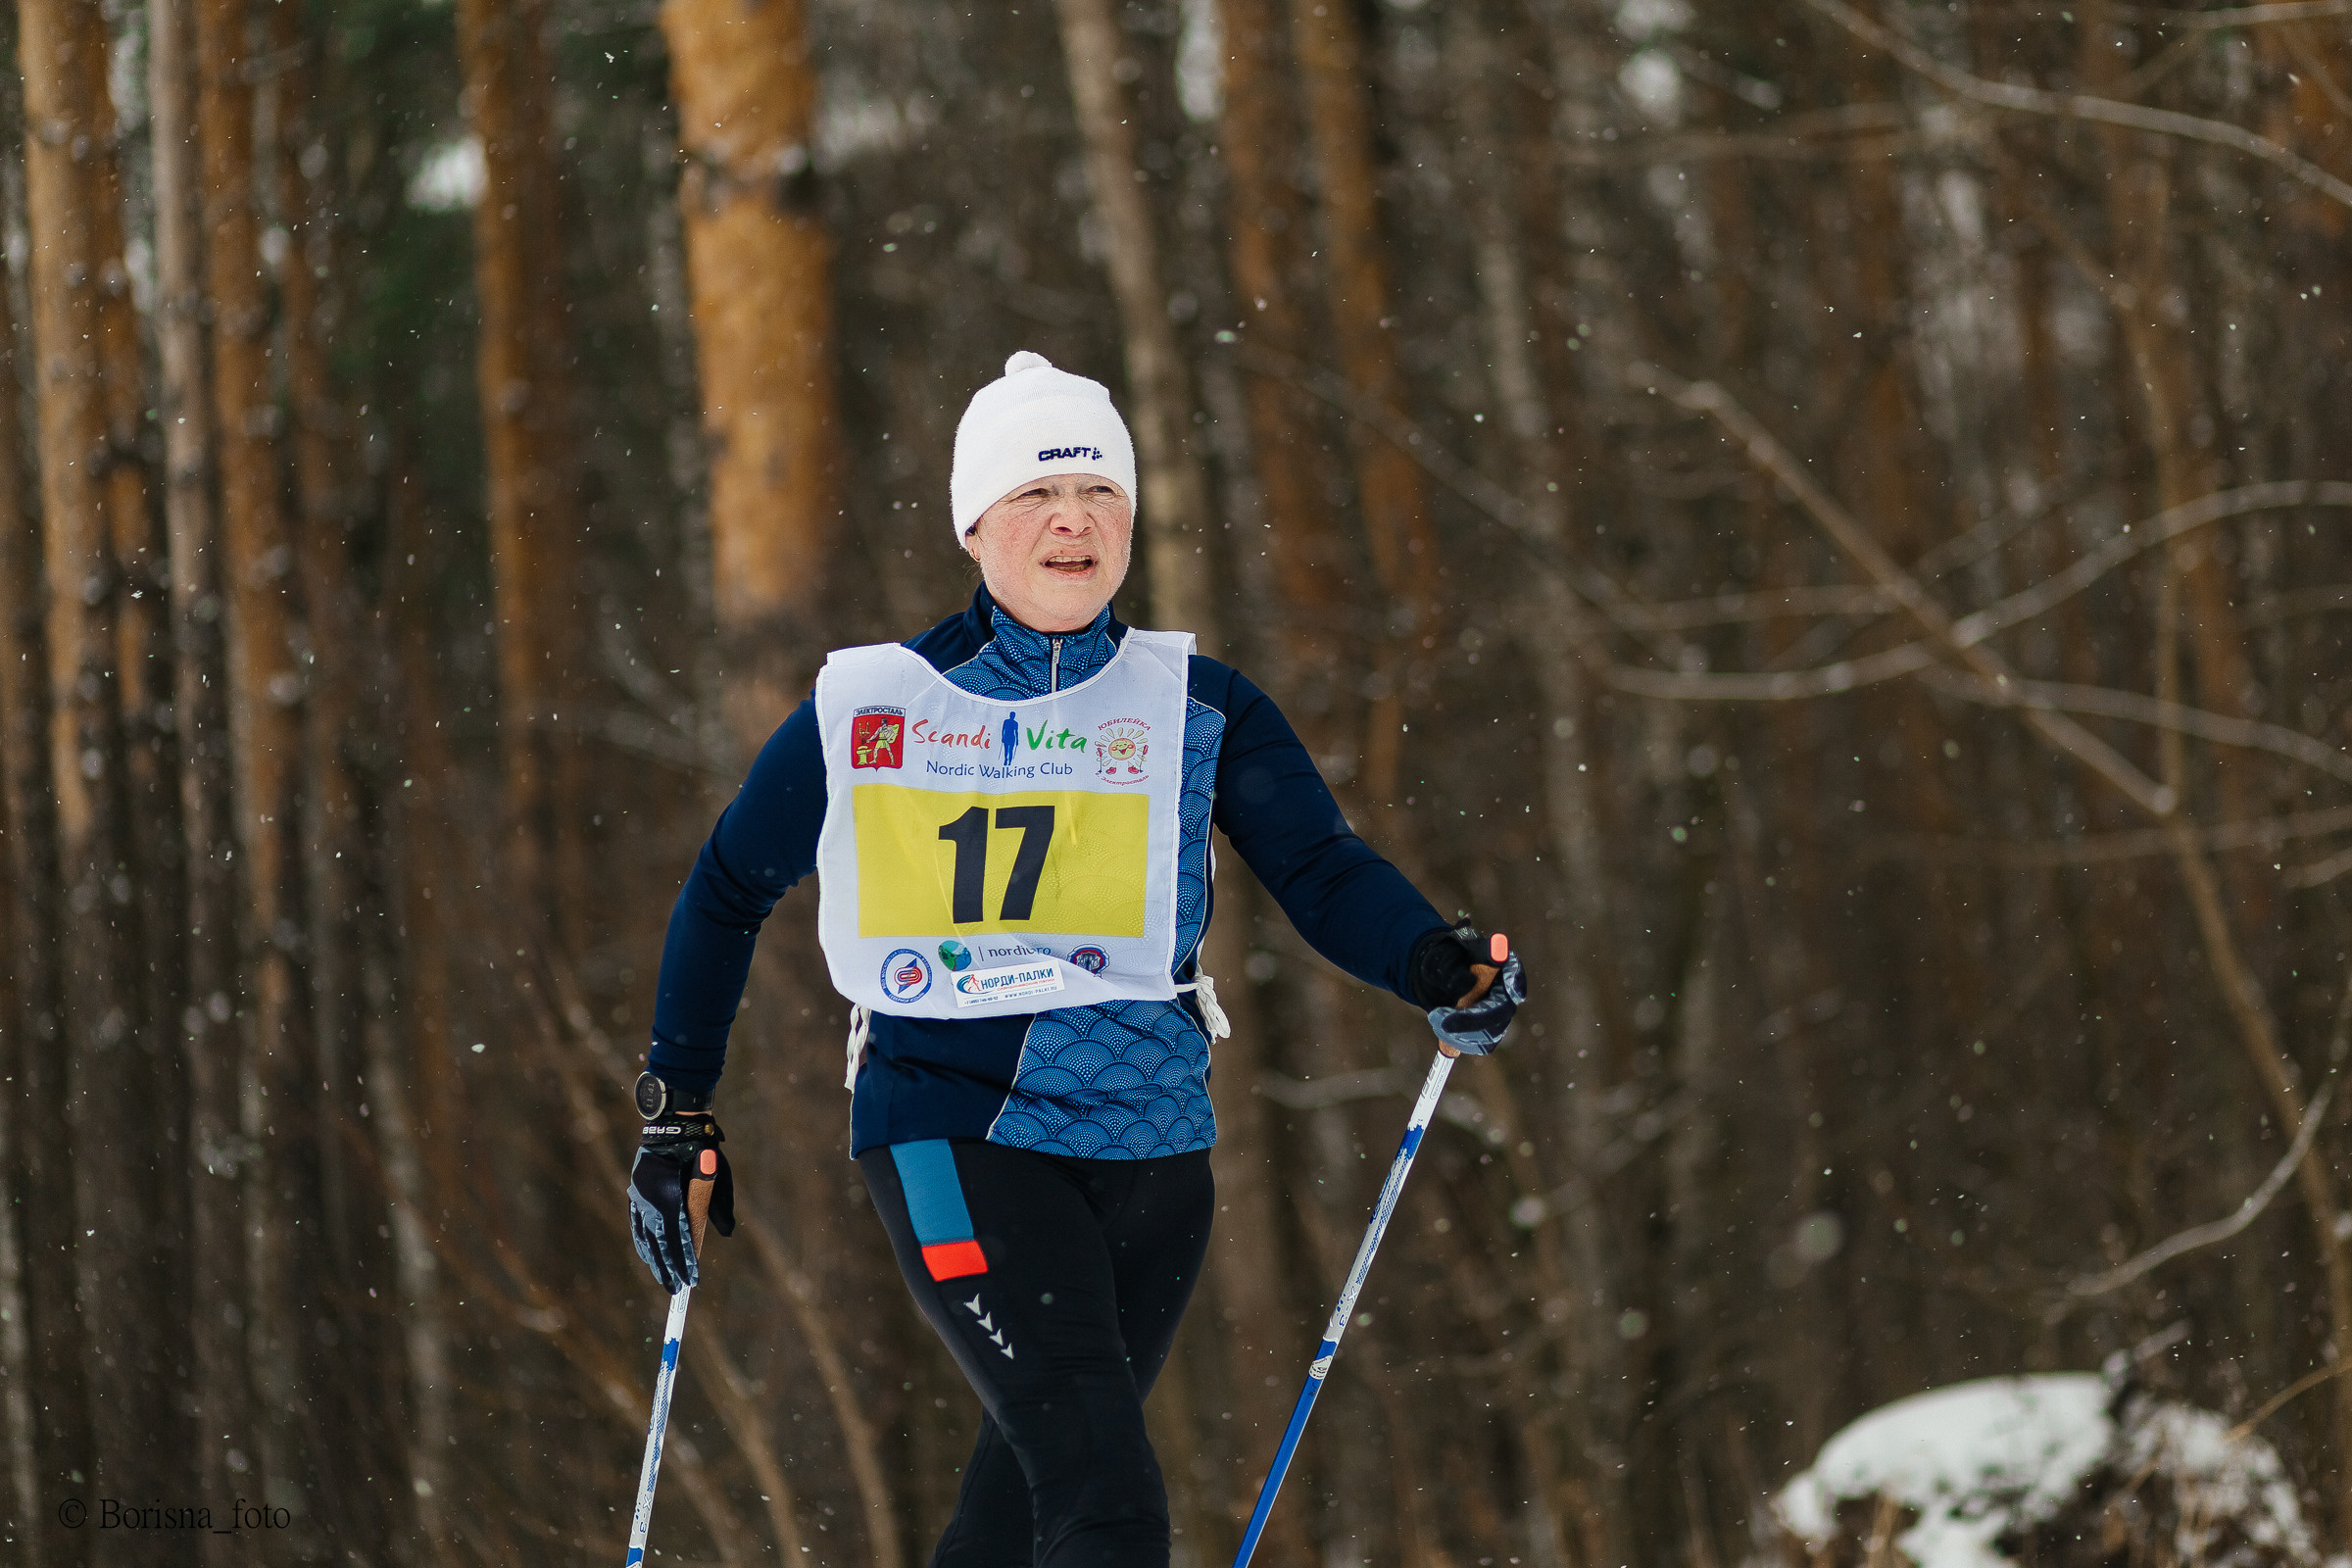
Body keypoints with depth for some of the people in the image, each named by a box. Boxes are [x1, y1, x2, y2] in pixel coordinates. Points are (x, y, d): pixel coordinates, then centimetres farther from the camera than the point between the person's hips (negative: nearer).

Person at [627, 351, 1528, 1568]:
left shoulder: (1197, 710, 7)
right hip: (952, 1138, -3)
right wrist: (676, 1115, 15)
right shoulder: (867, 711, 3)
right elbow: (726, 894, 16)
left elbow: (1323, 873, 0)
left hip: (1148, 1145, 3)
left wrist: (1439, 968, -21)